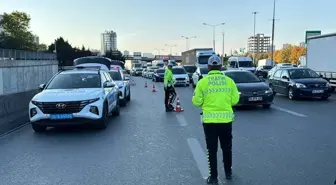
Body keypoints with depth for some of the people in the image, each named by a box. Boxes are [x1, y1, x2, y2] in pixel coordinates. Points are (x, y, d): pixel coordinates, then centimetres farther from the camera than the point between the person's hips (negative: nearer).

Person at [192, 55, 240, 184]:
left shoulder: (203, 82, -6)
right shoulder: (229, 81, 0)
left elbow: (197, 102, -4)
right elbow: (235, 100, 3)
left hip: (209, 120, -2)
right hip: (226, 119, 2)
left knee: (212, 150, 8)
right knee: (227, 148, 19)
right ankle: (228, 172, 33)